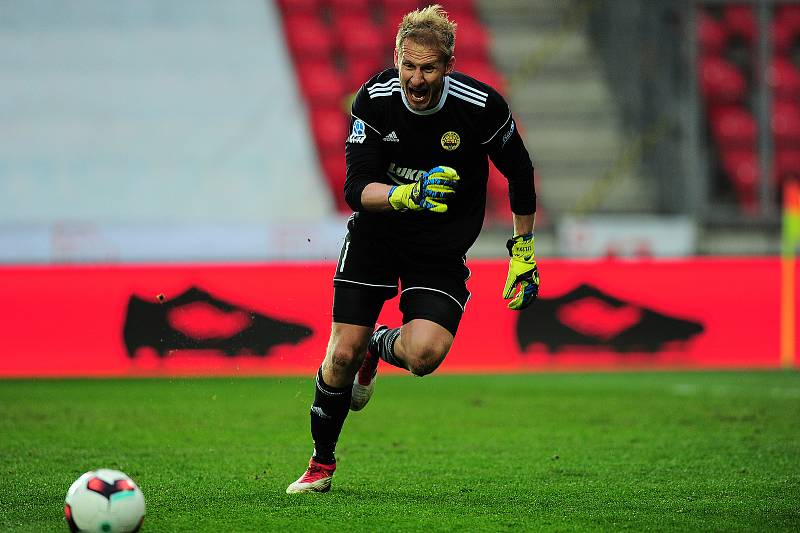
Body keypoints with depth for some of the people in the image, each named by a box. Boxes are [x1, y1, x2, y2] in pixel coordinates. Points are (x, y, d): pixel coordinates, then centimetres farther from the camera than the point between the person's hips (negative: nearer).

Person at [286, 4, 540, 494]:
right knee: (341, 355, -5)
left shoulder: (483, 106, -19)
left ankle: (379, 347, 15)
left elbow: (521, 174, -1)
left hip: (442, 248, -1)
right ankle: (322, 463, 21)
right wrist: (407, 195, -38)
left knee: (424, 353, -24)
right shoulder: (374, 100, -16)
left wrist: (524, 252, 4)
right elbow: (356, 190, -19)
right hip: (376, 233, 1)